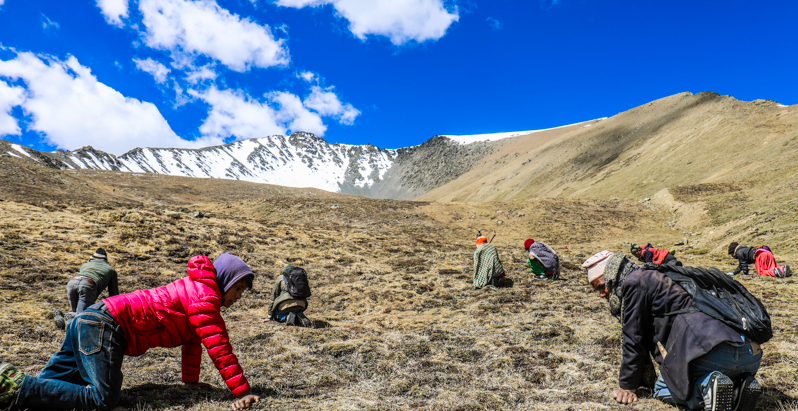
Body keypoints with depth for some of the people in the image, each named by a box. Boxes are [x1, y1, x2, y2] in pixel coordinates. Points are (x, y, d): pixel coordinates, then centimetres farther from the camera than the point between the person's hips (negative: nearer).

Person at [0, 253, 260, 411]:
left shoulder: (196, 290, 19)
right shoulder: (206, 298, -13)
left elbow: (193, 341, 26)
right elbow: (219, 349, -19)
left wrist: (191, 381, 28)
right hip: (105, 325, -10)